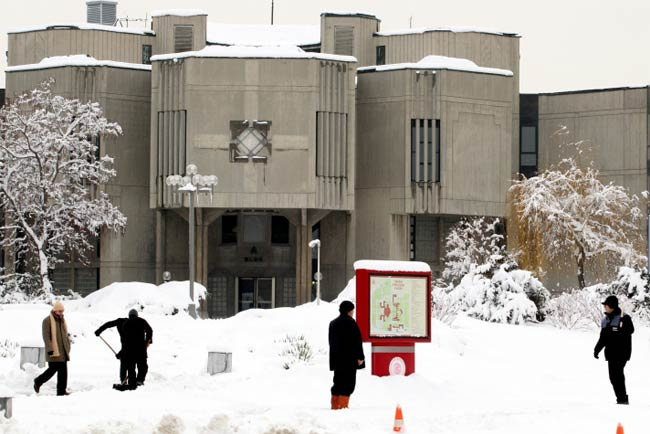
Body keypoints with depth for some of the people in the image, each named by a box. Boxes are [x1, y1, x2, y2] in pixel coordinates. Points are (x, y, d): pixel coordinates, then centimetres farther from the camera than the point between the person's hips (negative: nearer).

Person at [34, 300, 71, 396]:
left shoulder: (62, 320, 15)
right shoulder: (47, 320, -9)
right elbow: (46, 336, -14)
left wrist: (68, 347, 19)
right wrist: (49, 349, -21)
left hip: (63, 351, 7)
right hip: (53, 351, -7)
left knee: (63, 370, 2)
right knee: (53, 369, -5)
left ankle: (62, 390, 4)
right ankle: (38, 382, 15)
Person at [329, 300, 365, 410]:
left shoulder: (333, 323, 13)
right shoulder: (350, 323, -11)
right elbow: (356, 342, -14)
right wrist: (360, 357, -10)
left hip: (337, 359, 8)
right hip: (349, 359, -8)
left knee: (338, 381, 13)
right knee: (348, 381, -6)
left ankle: (335, 405, 13)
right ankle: (343, 404, -13)